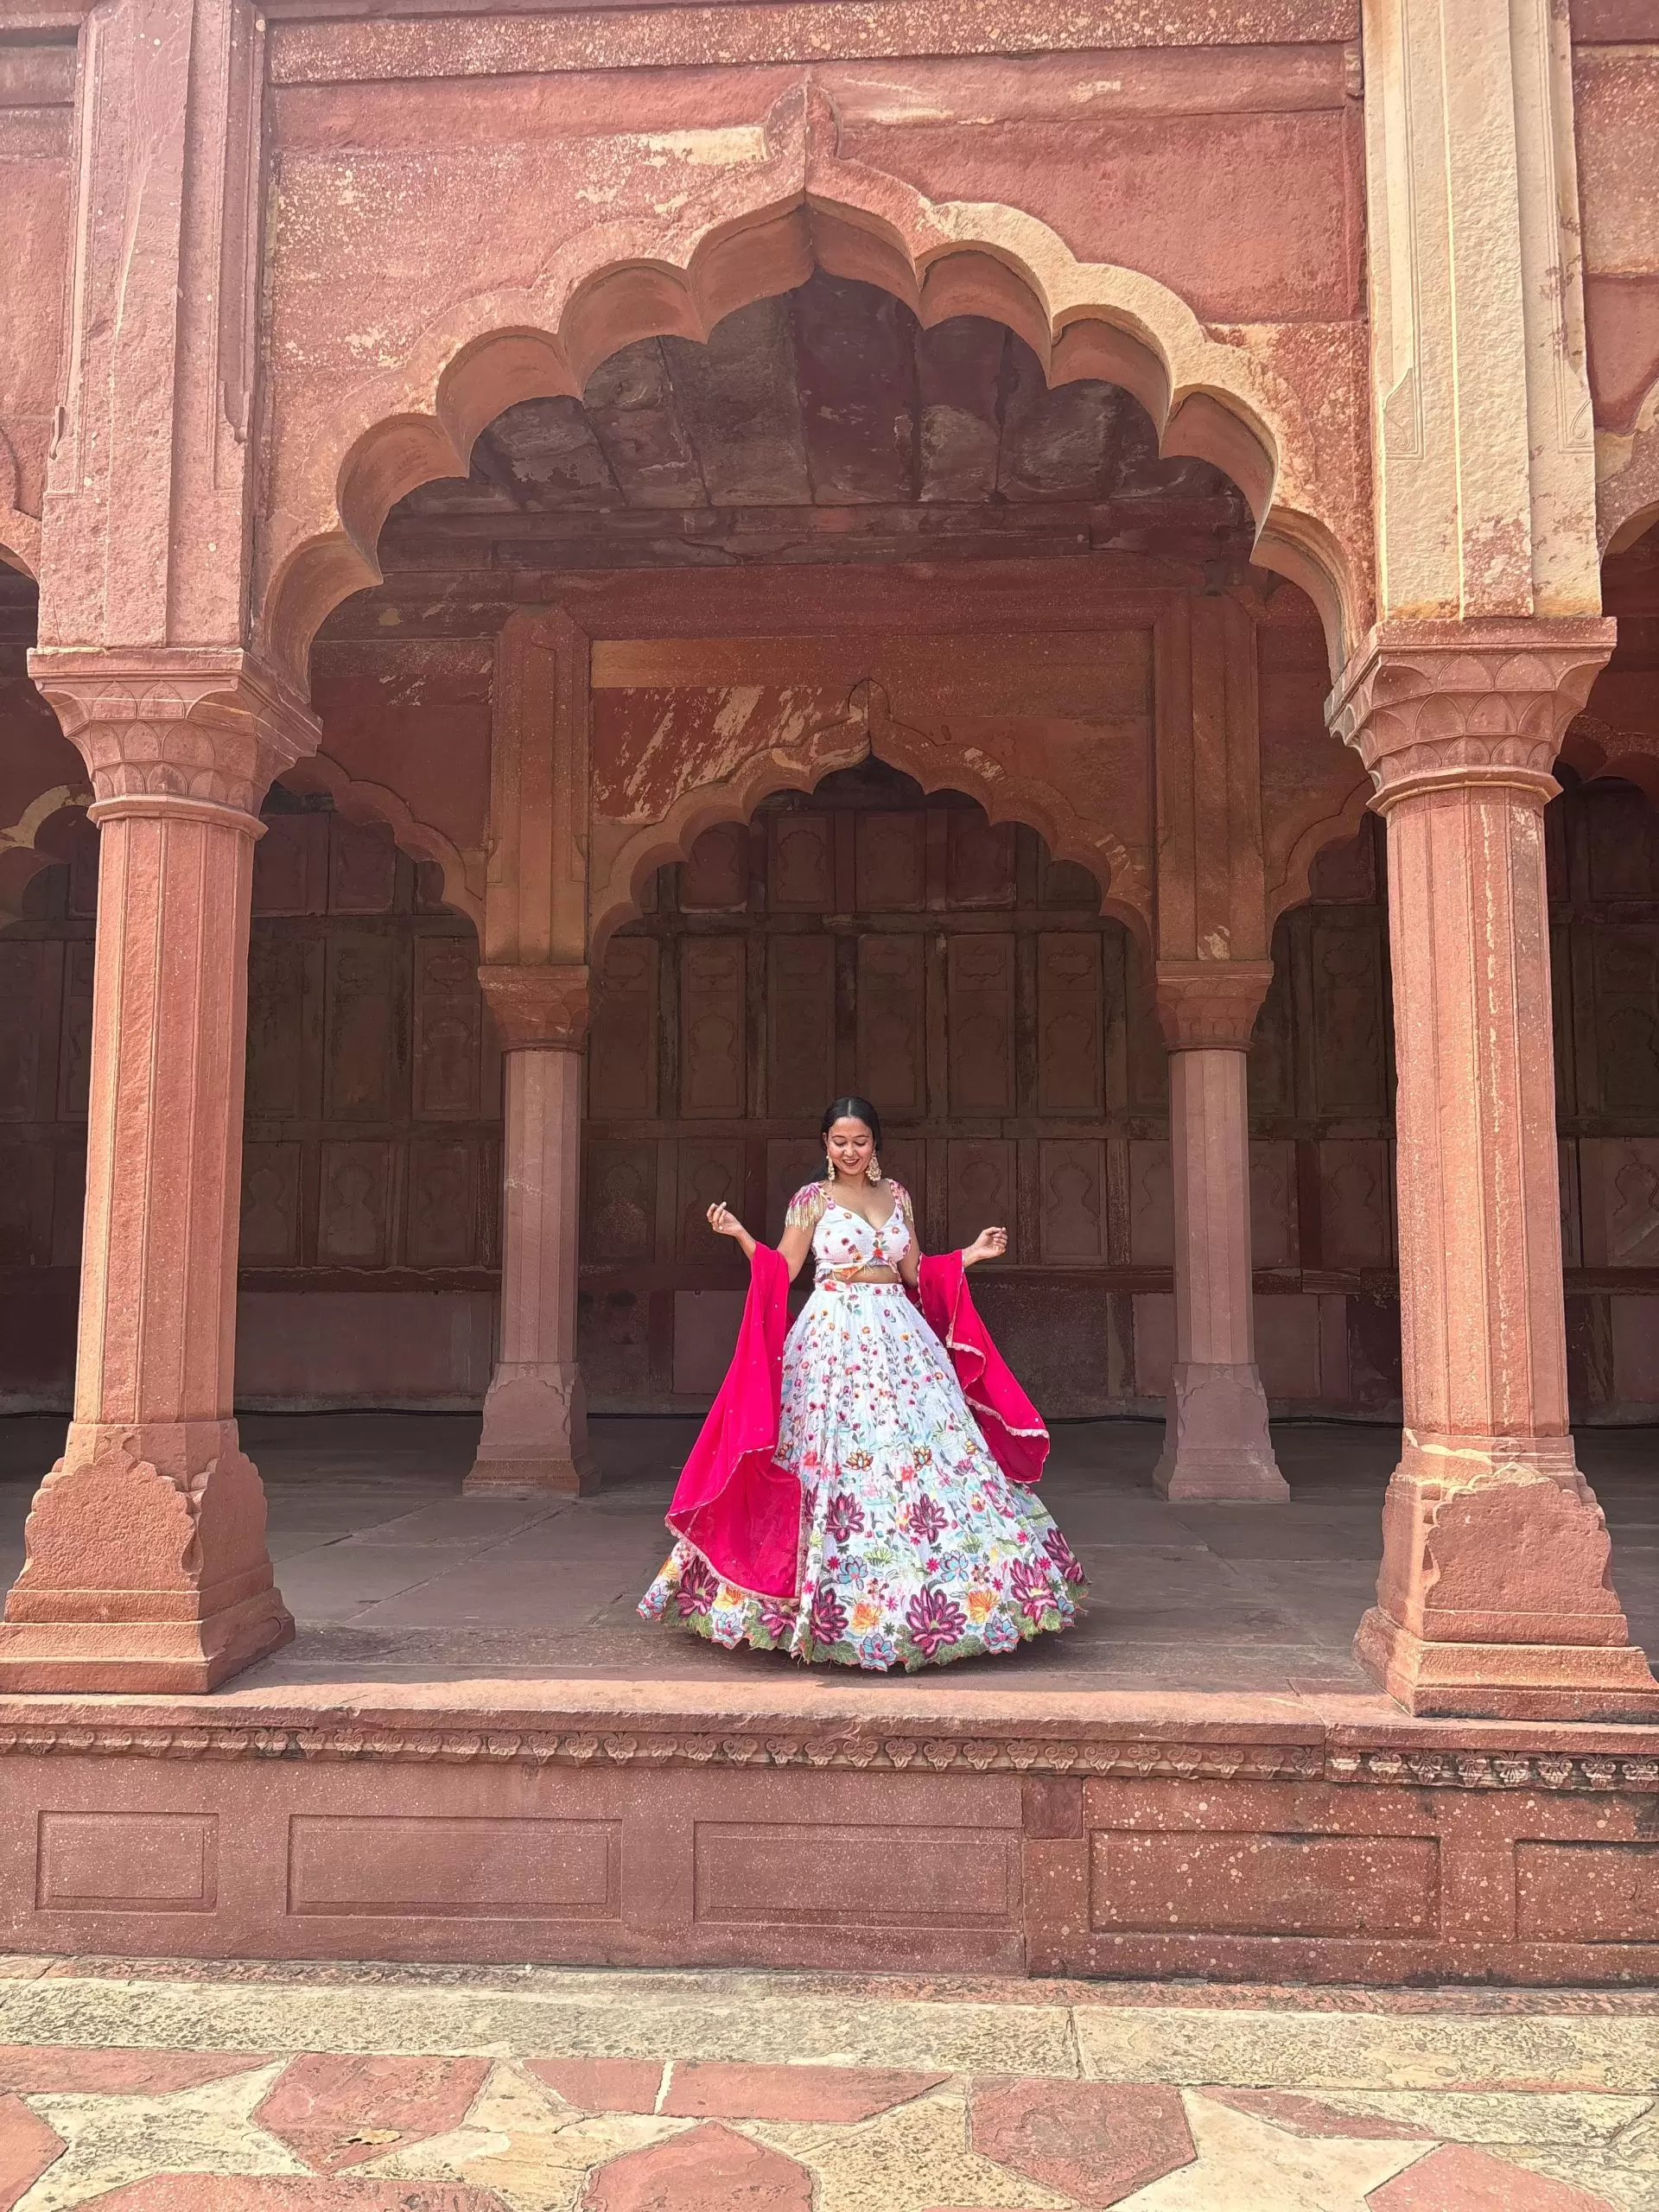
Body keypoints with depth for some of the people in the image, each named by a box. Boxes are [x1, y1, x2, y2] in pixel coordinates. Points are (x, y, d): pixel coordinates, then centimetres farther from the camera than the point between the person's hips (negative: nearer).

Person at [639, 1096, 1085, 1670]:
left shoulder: (896, 1195, 14)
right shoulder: (812, 1199, 3)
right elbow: (780, 1273, 0)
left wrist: (969, 1255, 13)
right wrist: (740, 1236, -13)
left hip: (900, 1337, 4)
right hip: (835, 1338, -4)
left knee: (922, 1445, -1)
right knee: (841, 1457, -7)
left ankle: (915, 1599, 9)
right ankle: (843, 1599, 4)